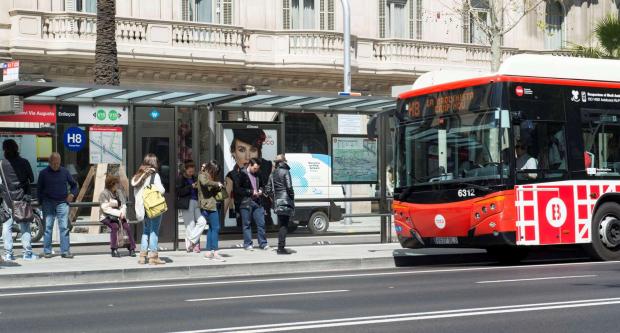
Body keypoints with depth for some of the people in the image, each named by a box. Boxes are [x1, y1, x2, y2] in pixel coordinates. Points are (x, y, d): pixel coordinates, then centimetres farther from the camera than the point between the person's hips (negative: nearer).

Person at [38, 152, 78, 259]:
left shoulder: (65, 172, 8)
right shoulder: (43, 173, 4)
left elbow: (74, 185, 18)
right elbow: (39, 189, 8)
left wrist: (72, 194, 0)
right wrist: (41, 202, 0)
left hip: (62, 203, 1)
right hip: (48, 203, -1)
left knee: (64, 227, -4)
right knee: (48, 227, 0)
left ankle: (65, 251, -2)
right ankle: (47, 251, 5)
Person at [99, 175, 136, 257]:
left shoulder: (119, 192, 8)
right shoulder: (103, 194, -9)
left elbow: (123, 204, 6)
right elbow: (105, 208, -17)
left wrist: (123, 211, -18)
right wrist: (119, 213, -25)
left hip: (118, 216, 4)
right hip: (106, 217, -4)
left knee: (127, 226, -21)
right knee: (115, 226, -32)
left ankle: (132, 249, -11)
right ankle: (114, 250, -21)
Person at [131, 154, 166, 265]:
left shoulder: (140, 175, 8)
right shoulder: (154, 175, -10)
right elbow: (161, 190, -15)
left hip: (143, 206, 6)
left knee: (146, 230, 16)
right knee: (154, 231, -1)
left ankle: (142, 256, 14)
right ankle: (153, 256, 0)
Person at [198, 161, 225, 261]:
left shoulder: (209, 176, 20)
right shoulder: (202, 175, -6)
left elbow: (214, 191, 16)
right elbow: (205, 182, -29)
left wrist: (219, 187, -4)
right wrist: (217, 184, -19)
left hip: (211, 205, 10)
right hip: (209, 205, -10)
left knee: (211, 228, 13)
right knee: (215, 228, -10)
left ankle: (208, 252, 16)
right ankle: (215, 253, -13)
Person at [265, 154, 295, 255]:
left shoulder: (272, 174, 14)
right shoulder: (285, 172, -7)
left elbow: (267, 190, 13)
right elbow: (289, 187, -14)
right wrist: (292, 199, -4)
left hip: (277, 202, 7)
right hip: (285, 201, -7)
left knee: (281, 225, 15)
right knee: (284, 225, -5)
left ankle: (280, 247, 19)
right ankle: (281, 247, -9)